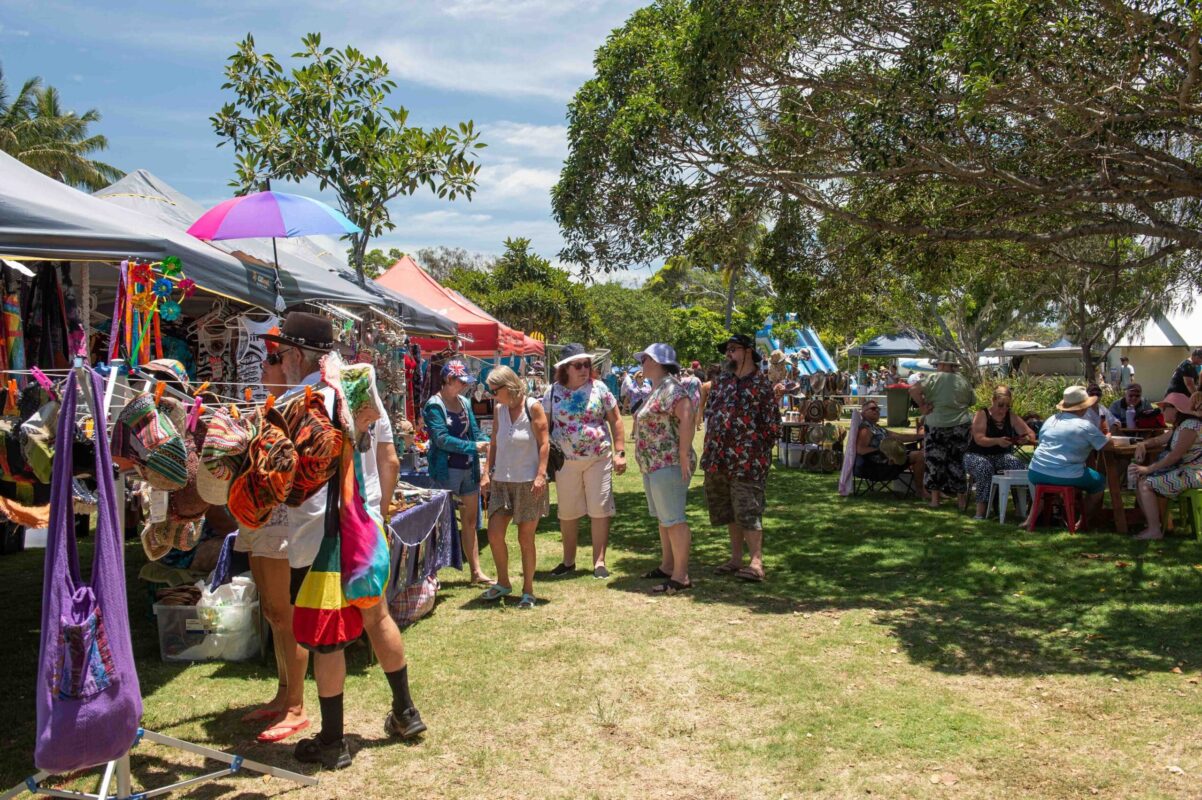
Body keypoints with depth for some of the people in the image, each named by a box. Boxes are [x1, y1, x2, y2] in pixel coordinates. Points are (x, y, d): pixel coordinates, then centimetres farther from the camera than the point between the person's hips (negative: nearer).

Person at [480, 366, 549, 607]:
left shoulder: (533, 407, -7)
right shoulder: (498, 409, 7)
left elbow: (544, 443, -9)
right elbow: (494, 442, 13)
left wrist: (541, 475, -16)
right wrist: (488, 472, 8)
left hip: (528, 482, -4)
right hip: (501, 481, 5)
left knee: (525, 538, 3)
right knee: (494, 534, -1)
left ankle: (528, 590, 16)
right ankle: (503, 583, 21)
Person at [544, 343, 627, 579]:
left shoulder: (599, 389, -1)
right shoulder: (553, 392, 1)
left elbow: (615, 421, 3)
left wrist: (620, 452, -3)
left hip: (599, 458, -1)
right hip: (565, 460, 1)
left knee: (600, 510, 0)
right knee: (567, 512, 10)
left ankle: (599, 561, 10)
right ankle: (568, 561, 24)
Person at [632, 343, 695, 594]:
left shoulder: (670, 388, -14)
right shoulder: (655, 390, 17)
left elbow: (687, 419, -24)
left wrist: (683, 456, -25)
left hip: (669, 464, -11)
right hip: (652, 465, 11)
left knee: (673, 519, -7)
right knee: (663, 518, 17)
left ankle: (680, 576, -3)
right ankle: (667, 566, 27)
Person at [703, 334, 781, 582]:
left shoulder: (762, 384, -6)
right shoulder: (721, 381, 12)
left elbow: (773, 426, -6)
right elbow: (709, 413, 18)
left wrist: (754, 450, -7)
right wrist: (711, 448, 11)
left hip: (746, 461, -7)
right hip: (718, 460, 7)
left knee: (748, 511, -8)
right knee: (729, 513, 13)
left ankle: (756, 563, -2)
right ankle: (736, 559, 23)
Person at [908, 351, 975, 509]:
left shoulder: (934, 378, -8)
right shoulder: (963, 381, 4)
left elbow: (913, 390, -19)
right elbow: (972, 401, 13)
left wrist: (922, 406, -9)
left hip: (937, 426, -3)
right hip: (961, 426, 3)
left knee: (935, 461, 7)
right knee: (957, 461, 11)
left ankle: (935, 498, 9)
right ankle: (961, 499, 14)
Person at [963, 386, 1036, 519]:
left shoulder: (1012, 417, 7)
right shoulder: (981, 415, -5)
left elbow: (1031, 435, 3)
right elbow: (979, 439, -18)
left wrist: (1026, 439, -23)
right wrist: (997, 441, -36)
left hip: (1001, 456, 4)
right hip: (977, 456, -4)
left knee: (1021, 467, -26)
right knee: (985, 468, -37)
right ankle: (980, 511, -34)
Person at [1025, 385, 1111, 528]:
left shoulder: (1050, 420, 11)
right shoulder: (1086, 425, -6)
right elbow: (1107, 445, 0)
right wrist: (1108, 435, 23)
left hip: (1036, 474, 5)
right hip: (1066, 477, -5)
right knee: (1100, 482, 22)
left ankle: (1032, 517, 27)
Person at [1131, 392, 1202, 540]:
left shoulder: (1190, 425, -18)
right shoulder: (1179, 427, 13)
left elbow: (1174, 456, -23)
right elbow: (1157, 440, 21)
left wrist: (1149, 469, -18)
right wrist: (1142, 444, -2)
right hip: (1182, 470, 10)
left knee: (1146, 485, -15)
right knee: (1141, 480, 6)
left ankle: (1154, 531, -10)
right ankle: (1152, 523, 5)